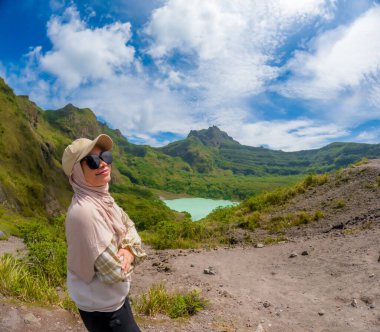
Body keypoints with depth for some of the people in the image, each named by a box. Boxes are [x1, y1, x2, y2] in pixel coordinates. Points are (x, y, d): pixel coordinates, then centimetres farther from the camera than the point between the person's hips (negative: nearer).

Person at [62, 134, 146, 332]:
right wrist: (127, 255, -9)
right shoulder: (84, 211, -32)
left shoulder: (103, 197, -6)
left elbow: (128, 226, 5)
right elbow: (115, 272, -30)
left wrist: (130, 249, -15)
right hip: (102, 306, -8)